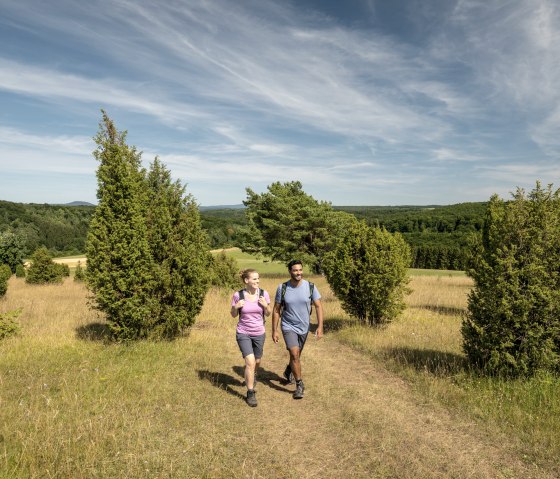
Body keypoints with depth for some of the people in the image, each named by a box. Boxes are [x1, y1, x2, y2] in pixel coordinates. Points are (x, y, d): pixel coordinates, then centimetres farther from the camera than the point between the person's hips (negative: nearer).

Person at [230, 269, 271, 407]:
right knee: (250, 362, -14)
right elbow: (233, 315, 0)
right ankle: (250, 394, 3)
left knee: (257, 361, 19)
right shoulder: (238, 295, -13)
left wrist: (265, 305, -19)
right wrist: (236, 307, -20)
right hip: (243, 333, -3)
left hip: (259, 333, 3)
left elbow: (268, 314, 1)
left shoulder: (264, 294, -9)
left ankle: (252, 376, 54)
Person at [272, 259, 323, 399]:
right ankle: (299, 385, 3)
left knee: (296, 355, 19)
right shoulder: (282, 288, -13)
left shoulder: (310, 287, -12)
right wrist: (274, 330, -6)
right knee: (294, 355, -15)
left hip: (304, 327, 3)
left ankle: (288, 372, 50)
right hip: (288, 327, -2)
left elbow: (318, 306, -8)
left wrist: (320, 326, -17)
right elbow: (276, 310, -6)